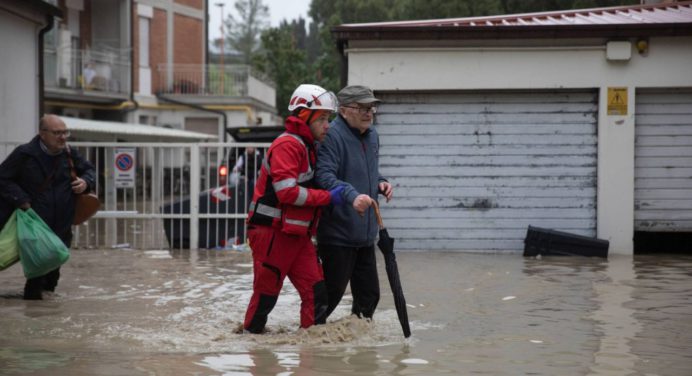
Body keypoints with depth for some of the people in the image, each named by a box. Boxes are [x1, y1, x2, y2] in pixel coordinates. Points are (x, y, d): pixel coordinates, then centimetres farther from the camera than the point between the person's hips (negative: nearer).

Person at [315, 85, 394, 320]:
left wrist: (380, 183, 8)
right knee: (333, 291, -3)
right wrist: (352, 196, -42)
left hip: (365, 232, 8)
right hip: (338, 232, -8)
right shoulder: (332, 135, -16)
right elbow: (324, 176, -29)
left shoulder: (372, 135, 13)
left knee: (368, 292, 14)